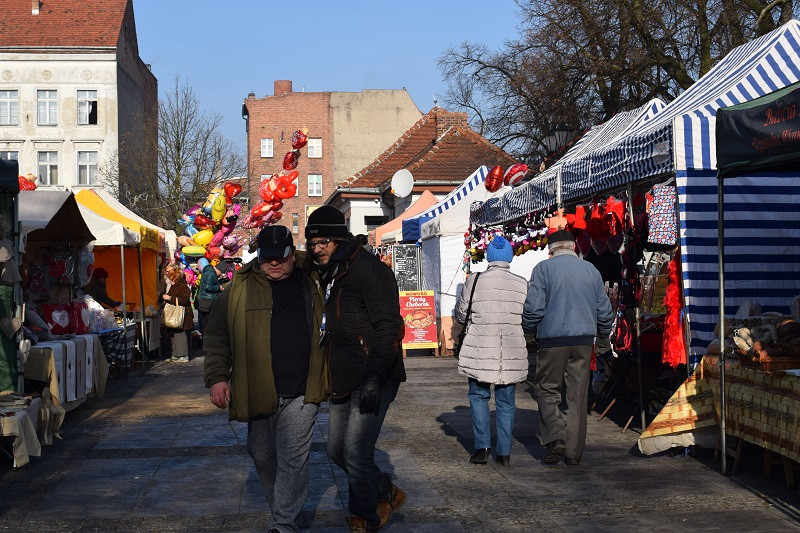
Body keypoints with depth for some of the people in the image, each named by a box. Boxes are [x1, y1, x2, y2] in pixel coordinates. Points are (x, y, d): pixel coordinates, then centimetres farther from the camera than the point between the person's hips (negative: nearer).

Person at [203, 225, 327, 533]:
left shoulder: (310, 281, 5)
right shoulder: (240, 288, 2)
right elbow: (216, 336, 5)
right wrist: (217, 377, -4)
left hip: (301, 391, -1)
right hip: (257, 390, 1)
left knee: (293, 458, -7)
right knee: (262, 455, 12)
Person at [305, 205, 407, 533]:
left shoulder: (369, 269, -14)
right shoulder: (329, 275, 14)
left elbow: (388, 327, -20)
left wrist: (374, 379, -26)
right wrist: (328, 378, 20)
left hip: (374, 379, -9)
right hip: (343, 380, 10)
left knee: (356, 452, -9)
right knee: (337, 450, 14)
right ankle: (387, 493, 32)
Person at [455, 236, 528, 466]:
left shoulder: (474, 281, -6)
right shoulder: (522, 284, -1)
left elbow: (461, 315, 2)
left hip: (481, 351, -2)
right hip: (512, 353, 2)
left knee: (479, 396, 13)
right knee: (506, 401, 11)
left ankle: (482, 447, 5)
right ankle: (504, 452, 12)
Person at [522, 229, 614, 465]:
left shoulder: (543, 268, -3)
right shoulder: (591, 270, 9)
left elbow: (534, 307, -10)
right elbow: (604, 309, 13)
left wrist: (527, 331, 8)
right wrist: (604, 339, 27)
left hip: (552, 339, -3)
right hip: (584, 339, 3)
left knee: (547, 389, 9)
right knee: (577, 395, 8)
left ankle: (555, 437, -9)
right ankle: (574, 451, 10)